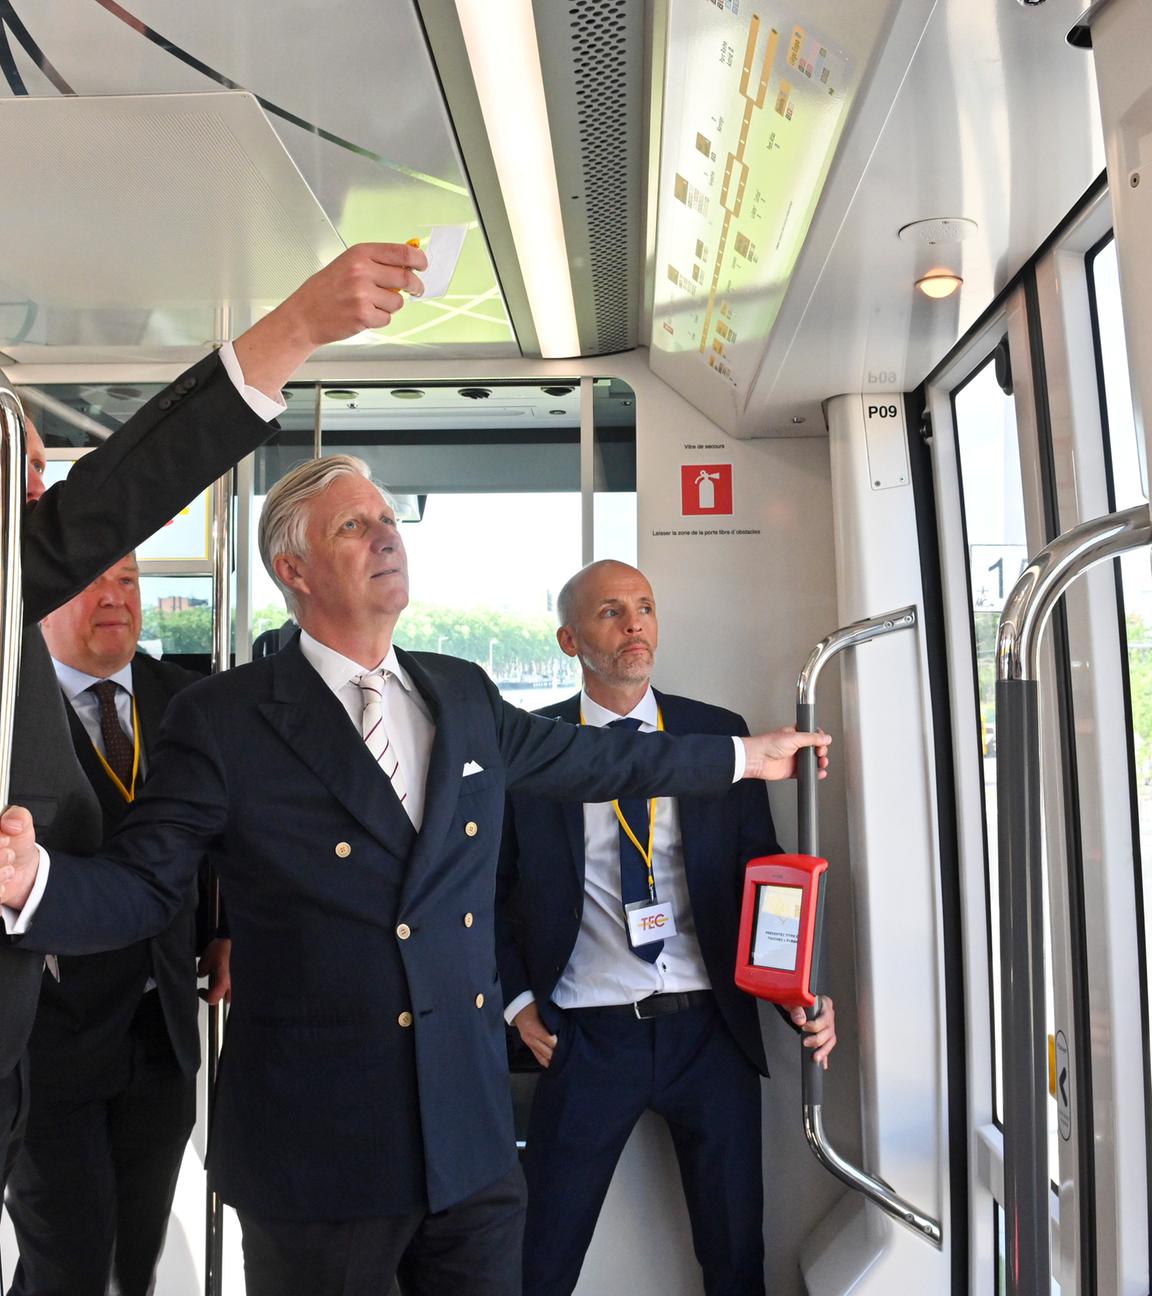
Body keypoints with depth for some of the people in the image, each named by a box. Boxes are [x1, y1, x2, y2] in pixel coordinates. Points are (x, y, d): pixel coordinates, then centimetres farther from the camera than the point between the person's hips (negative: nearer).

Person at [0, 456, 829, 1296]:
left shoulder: (465, 694, 6)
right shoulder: (223, 719, -9)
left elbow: (590, 757, 16)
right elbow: (141, 886, -8)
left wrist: (745, 756, 23)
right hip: (317, 1155, -4)